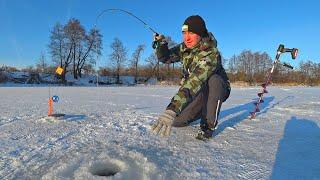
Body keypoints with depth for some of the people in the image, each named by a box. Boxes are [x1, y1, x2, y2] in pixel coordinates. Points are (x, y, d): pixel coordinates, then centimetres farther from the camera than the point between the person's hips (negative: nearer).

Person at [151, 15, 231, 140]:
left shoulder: (211, 53, -32)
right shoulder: (185, 48, -10)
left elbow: (195, 81, -46)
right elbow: (165, 58, 3)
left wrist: (172, 109, -55)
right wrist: (161, 43, -19)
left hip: (217, 90, -4)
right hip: (198, 93, 5)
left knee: (213, 80, -40)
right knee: (175, 121, -10)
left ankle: (208, 124, -19)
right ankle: (201, 111, 20)